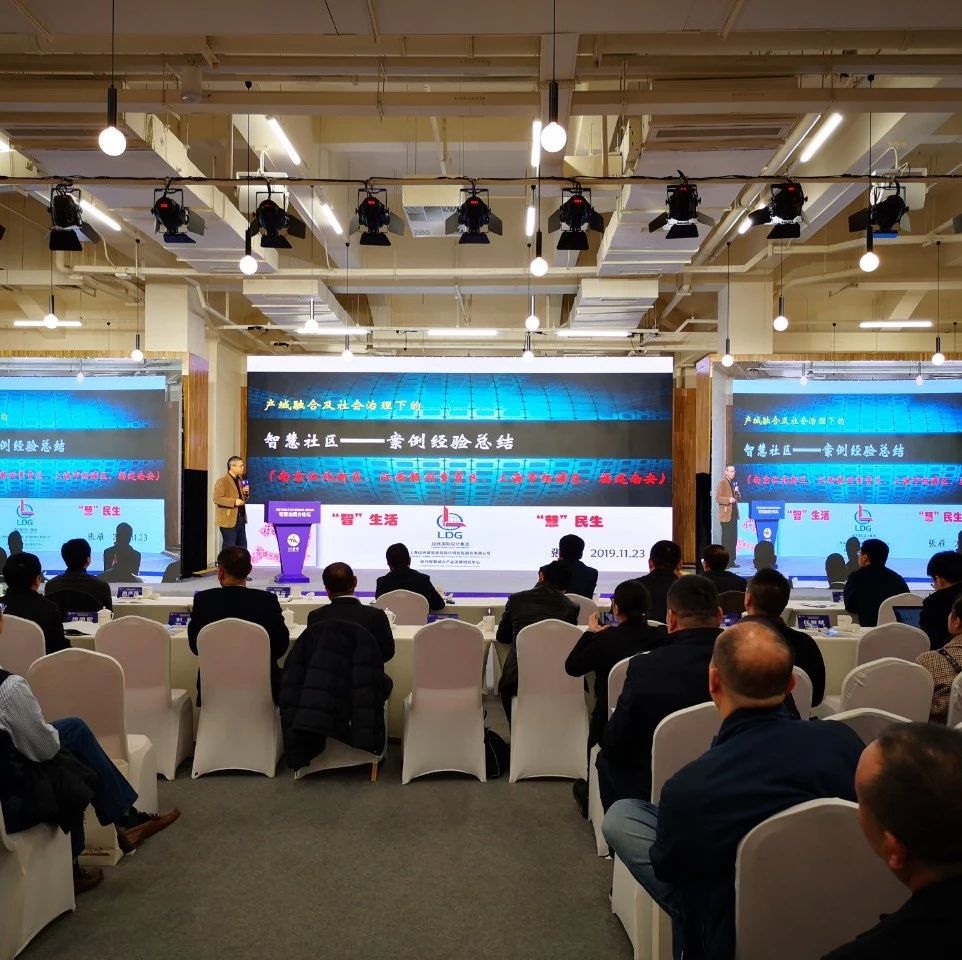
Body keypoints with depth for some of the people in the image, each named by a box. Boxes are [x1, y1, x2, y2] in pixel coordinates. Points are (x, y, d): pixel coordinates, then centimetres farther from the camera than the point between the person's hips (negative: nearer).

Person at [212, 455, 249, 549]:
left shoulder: (239, 480, 16)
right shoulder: (222, 481, -10)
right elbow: (217, 499, -19)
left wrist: (246, 493, 3)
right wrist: (234, 502, -23)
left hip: (241, 519, 8)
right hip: (229, 520, -8)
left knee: (242, 547, 10)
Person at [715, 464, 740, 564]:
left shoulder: (734, 482, 16)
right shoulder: (722, 483, -7)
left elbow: (738, 498, 19)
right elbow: (717, 498, -13)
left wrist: (737, 493, -1)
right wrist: (728, 500, -27)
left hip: (734, 514, 7)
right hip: (726, 515, -7)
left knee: (734, 538, 7)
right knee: (726, 539, -5)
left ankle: (731, 560, 12)